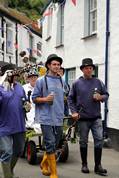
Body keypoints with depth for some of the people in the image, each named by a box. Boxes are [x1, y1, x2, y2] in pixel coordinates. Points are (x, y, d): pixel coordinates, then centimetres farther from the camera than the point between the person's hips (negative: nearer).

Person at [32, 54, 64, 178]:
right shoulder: (41, 81, -4)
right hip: (46, 118, -5)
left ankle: (44, 165, 37)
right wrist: (45, 99, -18)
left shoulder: (61, 81, 10)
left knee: (55, 144, 15)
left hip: (59, 119, 6)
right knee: (50, 145, -6)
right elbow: (34, 98, -1)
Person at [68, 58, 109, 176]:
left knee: (99, 140, -3)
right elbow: (70, 98, 3)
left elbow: (106, 94, 12)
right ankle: (84, 165, 21)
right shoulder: (77, 83, 1)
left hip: (96, 117, 1)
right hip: (82, 118, -1)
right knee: (83, 142, 8)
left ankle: (98, 166, 7)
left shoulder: (98, 82, 6)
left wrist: (101, 97, -11)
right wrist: (73, 112, -7)